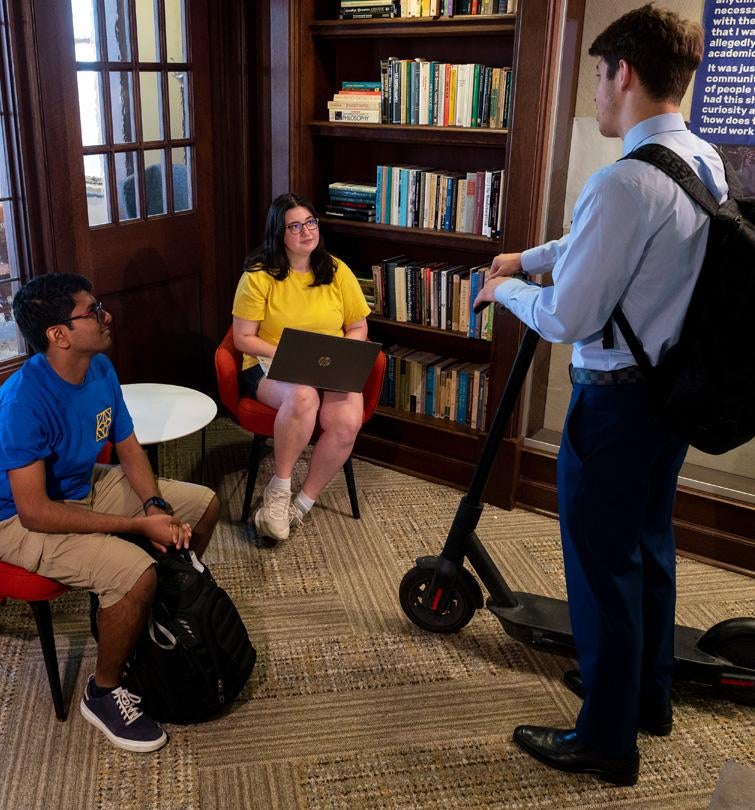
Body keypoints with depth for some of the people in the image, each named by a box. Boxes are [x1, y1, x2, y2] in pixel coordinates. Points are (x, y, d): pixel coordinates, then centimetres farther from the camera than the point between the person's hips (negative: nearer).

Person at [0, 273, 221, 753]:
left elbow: (129, 448, 4)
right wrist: (138, 525, -29)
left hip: (86, 487, 8)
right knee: (137, 573, -31)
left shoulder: (100, 368, -7)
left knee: (204, 504, 4)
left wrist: (156, 506, -14)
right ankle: (103, 693, -3)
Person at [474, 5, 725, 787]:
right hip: (675, 389, 9)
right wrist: (528, 257, 21)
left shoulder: (624, 181, -25)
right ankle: (647, 694, 42)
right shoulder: (707, 163, 5)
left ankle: (606, 740, 23)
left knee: (602, 565, 5)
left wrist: (505, 290, -4)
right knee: (649, 545, 22)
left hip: (615, 399, -9)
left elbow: (565, 318, -23)